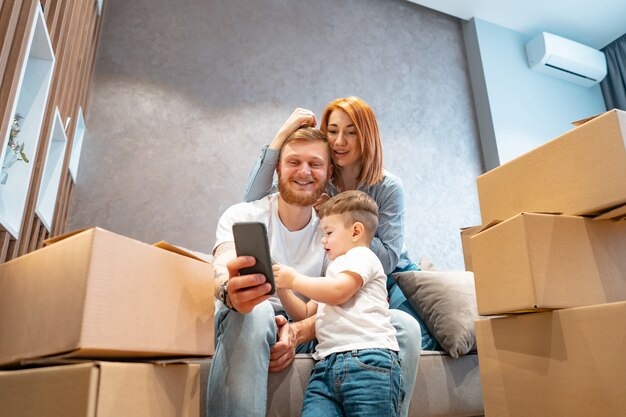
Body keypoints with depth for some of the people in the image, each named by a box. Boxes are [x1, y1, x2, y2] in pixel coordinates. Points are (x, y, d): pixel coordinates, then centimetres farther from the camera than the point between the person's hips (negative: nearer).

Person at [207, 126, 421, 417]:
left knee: (403, 325, -18)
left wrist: (297, 332, -26)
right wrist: (231, 292, -50)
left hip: (310, 332, 3)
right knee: (254, 311, -40)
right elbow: (223, 275, -24)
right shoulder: (242, 216, -5)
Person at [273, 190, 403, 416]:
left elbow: (338, 292, -13)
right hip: (326, 365, 7)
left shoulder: (361, 255, 7)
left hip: (368, 358, -7)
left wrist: (293, 279, -2)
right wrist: (282, 287, 19)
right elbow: (306, 313, 33)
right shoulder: (335, 269, 35)